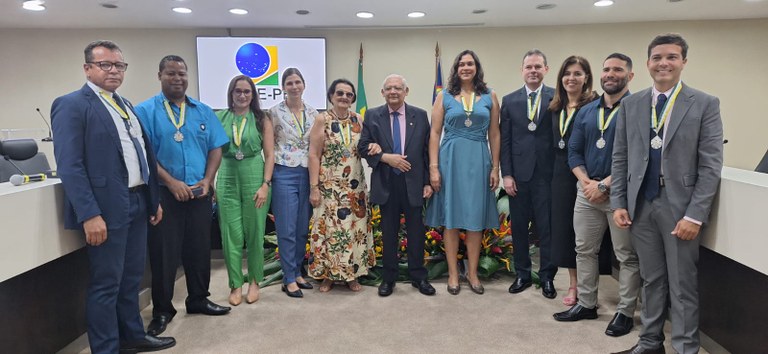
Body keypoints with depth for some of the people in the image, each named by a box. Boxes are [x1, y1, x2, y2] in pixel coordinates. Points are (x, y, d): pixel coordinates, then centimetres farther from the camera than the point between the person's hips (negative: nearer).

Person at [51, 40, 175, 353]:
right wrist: (90, 214, -21)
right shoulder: (71, 105, -8)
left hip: (137, 203, 8)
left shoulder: (126, 105, 17)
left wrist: (154, 198, 15)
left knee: (131, 278, 18)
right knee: (106, 284, 2)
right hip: (106, 209, -8)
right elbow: (69, 166, -16)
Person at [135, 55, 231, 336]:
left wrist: (207, 180, -6)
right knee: (164, 254, 4)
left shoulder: (203, 111, 9)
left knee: (200, 249, 12)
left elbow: (215, 149, 7)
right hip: (164, 194, -3)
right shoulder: (145, 111, -2)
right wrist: (171, 182, -17)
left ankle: (198, 299, 29)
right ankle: (162, 310, 18)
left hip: (200, 194, 4)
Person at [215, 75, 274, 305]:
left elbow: (269, 155, -1)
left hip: (255, 178, -1)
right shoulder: (219, 118, 4)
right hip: (227, 180, 1)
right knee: (231, 234, 3)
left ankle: (254, 281, 23)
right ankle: (235, 284, 16)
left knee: (255, 232, 6)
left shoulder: (262, 119, 1)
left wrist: (265, 184, -9)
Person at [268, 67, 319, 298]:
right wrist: (268, 176, -3)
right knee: (287, 229, -1)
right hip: (284, 173, -4)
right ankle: (289, 279, 9)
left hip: (307, 174, 4)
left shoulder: (313, 113, 9)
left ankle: (298, 273, 23)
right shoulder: (275, 112, -2)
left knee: (303, 227, 10)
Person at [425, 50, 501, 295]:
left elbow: (494, 135, 7)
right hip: (451, 160, -1)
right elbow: (435, 133, 0)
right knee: (451, 218, 3)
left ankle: (473, 273, 18)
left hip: (479, 161, 1)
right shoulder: (444, 97, 4)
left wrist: (495, 167, 2)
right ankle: (453, 274, 14)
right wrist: (433, 167, -8)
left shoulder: (490, 96, 7)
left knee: (476, 218, 6)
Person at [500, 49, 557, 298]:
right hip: (519, 174, 2)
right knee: (519, 228, 9)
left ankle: (547, 277, 18)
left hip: (547, 173, -2)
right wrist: (506, 174, -2)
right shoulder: (509, 101, 7)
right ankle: (522, 274, 24)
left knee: (547, 228, 4)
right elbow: (505, 141, 4)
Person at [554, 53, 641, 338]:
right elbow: (573, 151, 9)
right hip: (587, 191, 6)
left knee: (627, 256, 5)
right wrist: (586, 182, -7)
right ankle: (586, 304, 26)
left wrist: (604, 185, -15)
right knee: (584, 250, 12)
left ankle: (625, 312, 17)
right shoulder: (586, 112, 12)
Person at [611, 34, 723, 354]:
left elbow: (710, 166, -7)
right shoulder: (631, 104, 7)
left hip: (680, 207, -3)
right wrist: (619, 203, 1)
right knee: (651, 279, 15)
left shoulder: (705, 104, -3)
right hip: (641, 205, 3)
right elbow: (620, 158, 7)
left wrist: (695, 215, -13)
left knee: (683, 286, 6)